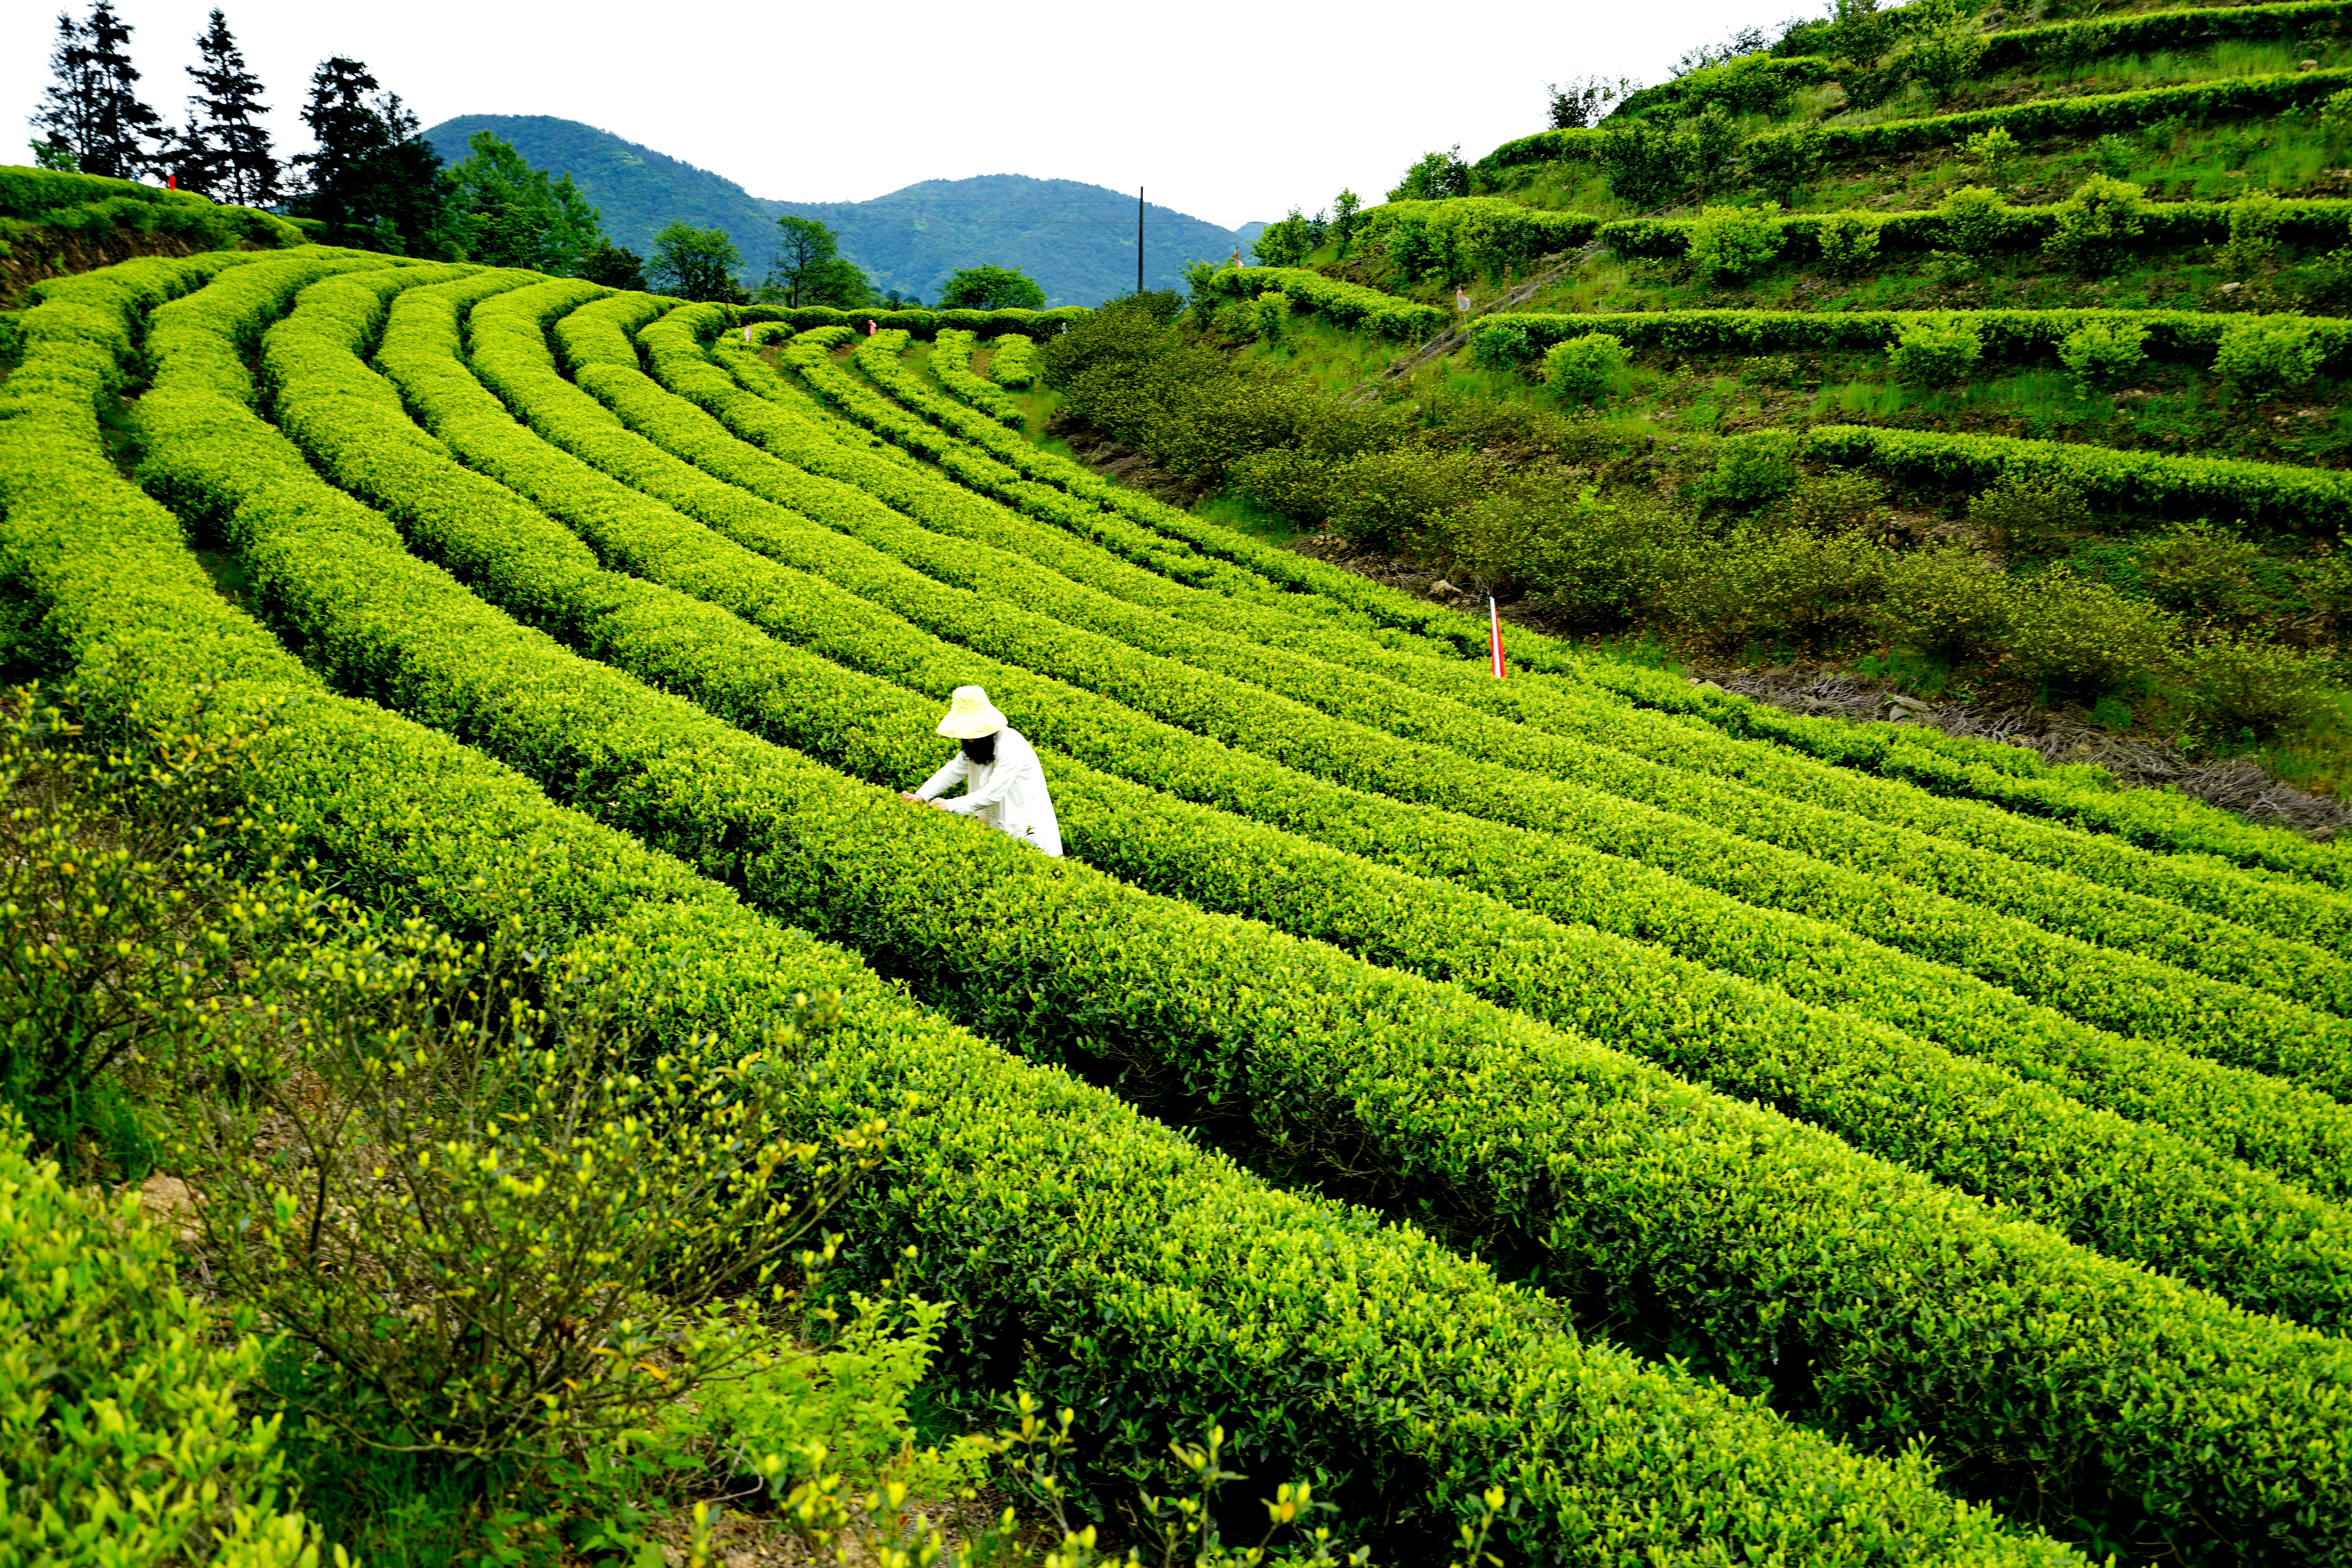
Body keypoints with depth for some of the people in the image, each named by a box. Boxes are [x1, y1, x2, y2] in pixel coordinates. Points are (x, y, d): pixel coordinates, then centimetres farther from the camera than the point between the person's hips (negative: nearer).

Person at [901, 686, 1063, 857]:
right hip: (997, 825, 8)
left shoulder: (1011, 748, -25)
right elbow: (954, 770, 4)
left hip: (1027, 828, -8)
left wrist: (950, 806, -25)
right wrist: (921, 796, -9)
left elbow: (993, 793, -27)